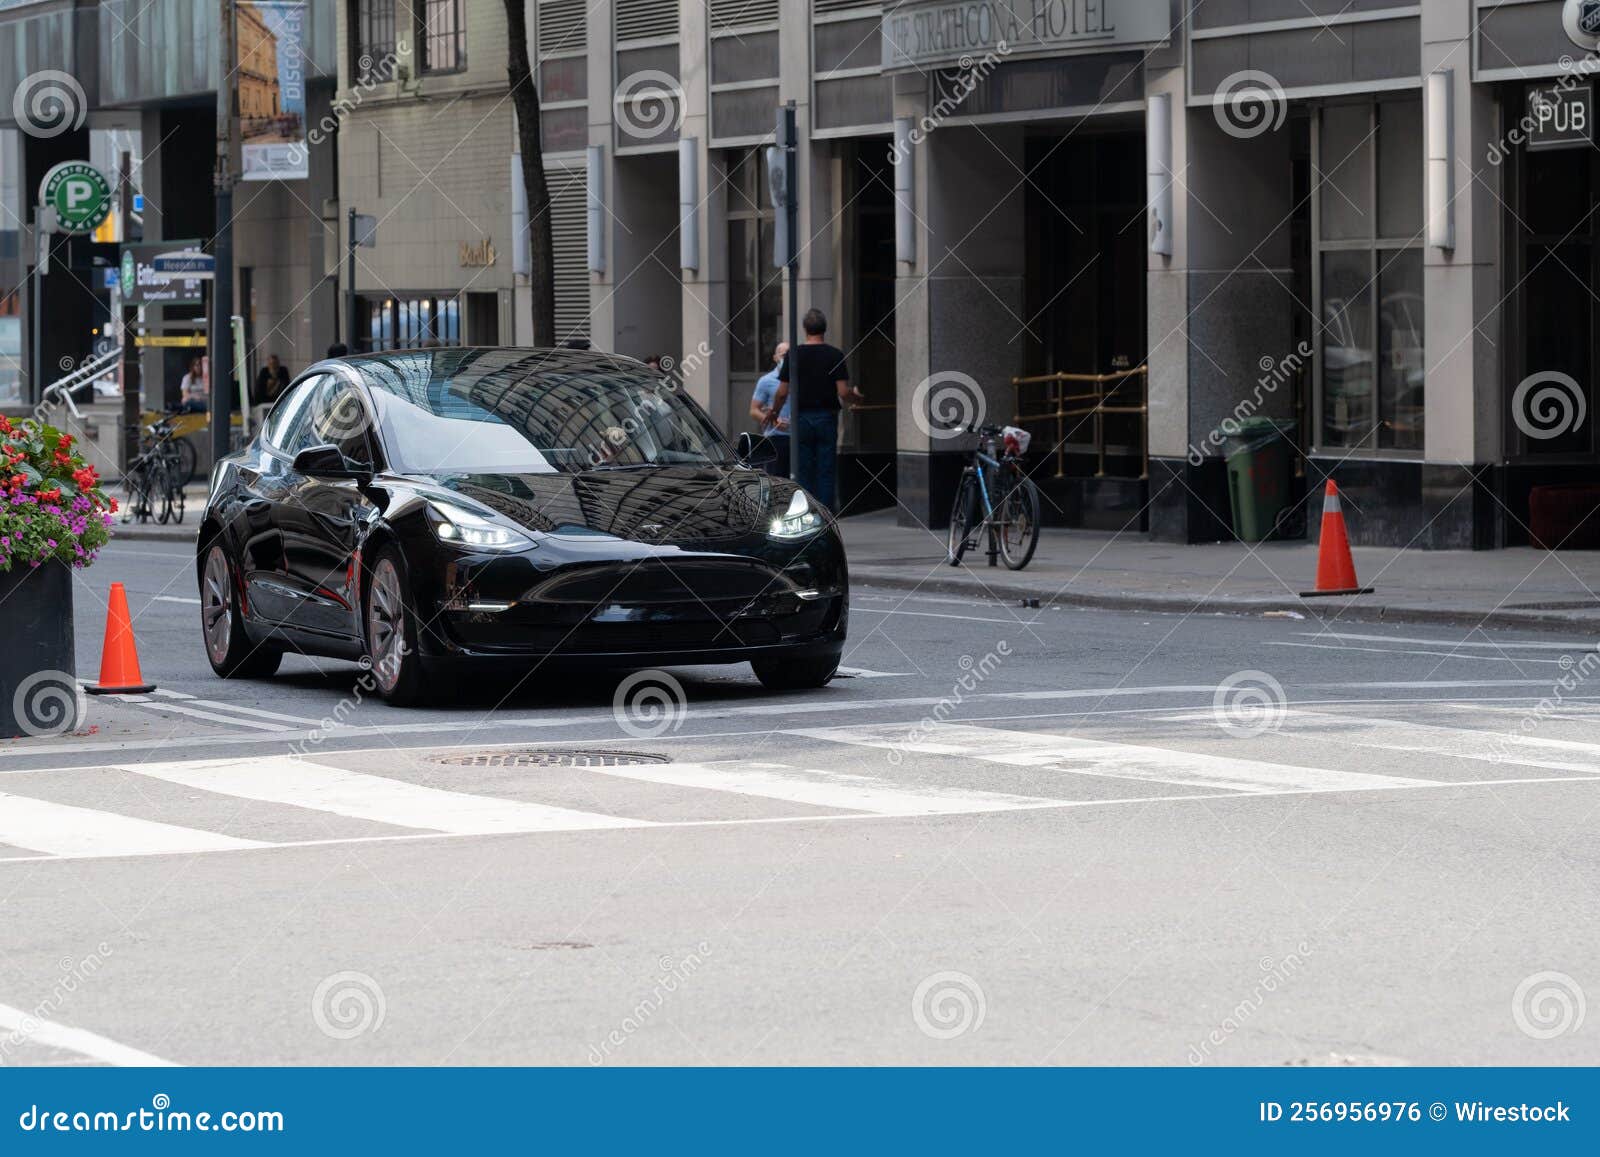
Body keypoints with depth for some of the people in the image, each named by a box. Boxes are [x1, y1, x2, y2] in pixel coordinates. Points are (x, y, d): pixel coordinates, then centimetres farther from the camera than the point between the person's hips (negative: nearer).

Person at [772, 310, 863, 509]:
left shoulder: (794, 355, -2)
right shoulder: (835, 355, -4)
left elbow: (782, 392, -2)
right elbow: (843, 393, -9)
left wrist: (774, 412, 16)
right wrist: (857, 397, 13)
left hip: (801, 418, 0)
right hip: (827, 417, 0)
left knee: (803, 472, 4)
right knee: (826, 473, 3)